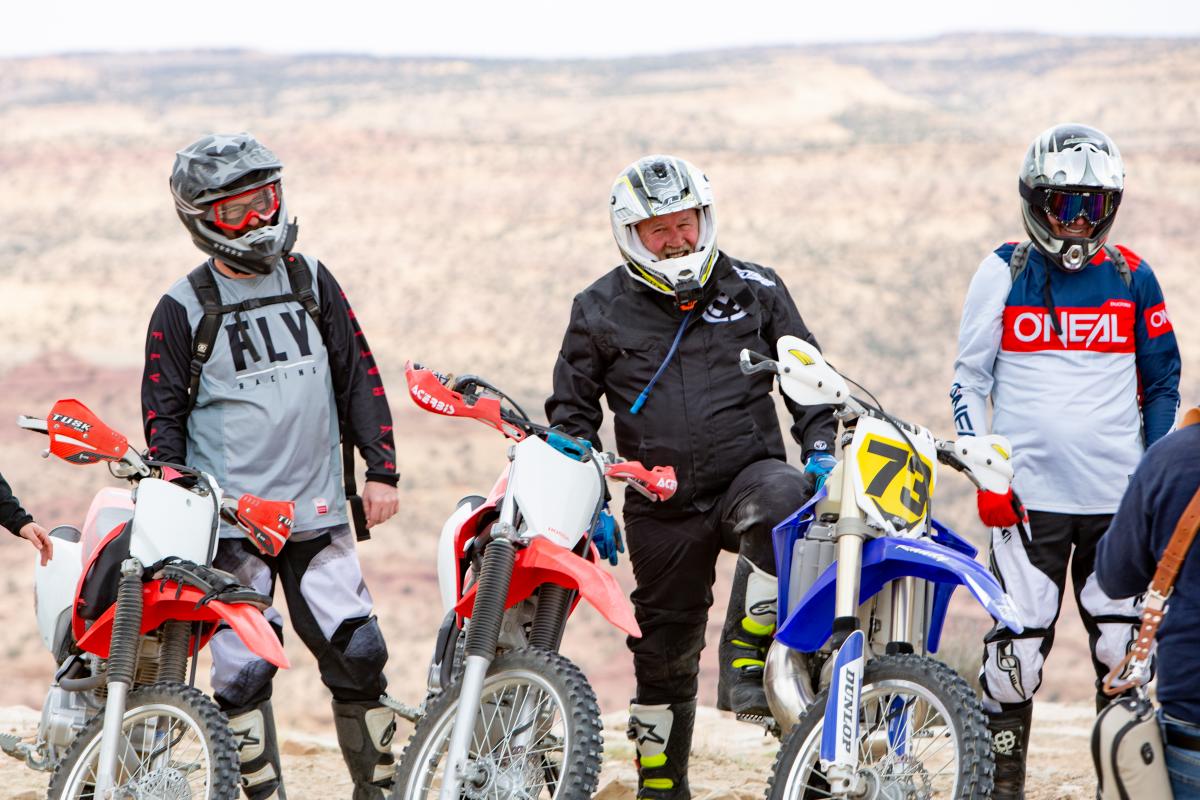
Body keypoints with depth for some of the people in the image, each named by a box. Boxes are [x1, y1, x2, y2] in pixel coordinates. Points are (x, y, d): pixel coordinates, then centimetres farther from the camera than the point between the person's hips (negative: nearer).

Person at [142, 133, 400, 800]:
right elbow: (163, 414, 3)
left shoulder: (310, 281, 11)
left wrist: (381, 470, 8)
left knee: (357, 655, -2)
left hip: (318, 513, 3)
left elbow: (358, 377, 14)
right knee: (244, 669, -7)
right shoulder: (185, 309, 1)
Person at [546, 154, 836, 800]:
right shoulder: (599, 310, 6)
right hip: (662, 509, 1)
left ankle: (747, 658, -29)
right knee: (665, 650, 5)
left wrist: (820, 448, -2)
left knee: (780, 501, -37)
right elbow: (571, 410, 13)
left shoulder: (754, 289, 7)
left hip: (748, 474, -1)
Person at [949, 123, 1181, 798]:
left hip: (1119, 497, 1)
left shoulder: (1132, 277, 7)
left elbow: (1162, 384, 14)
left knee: (1127, 652, 2)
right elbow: (969, 378, 7)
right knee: (1017, 647, -4)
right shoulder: (1004, 274, 4)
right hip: (1027, 494, -1)